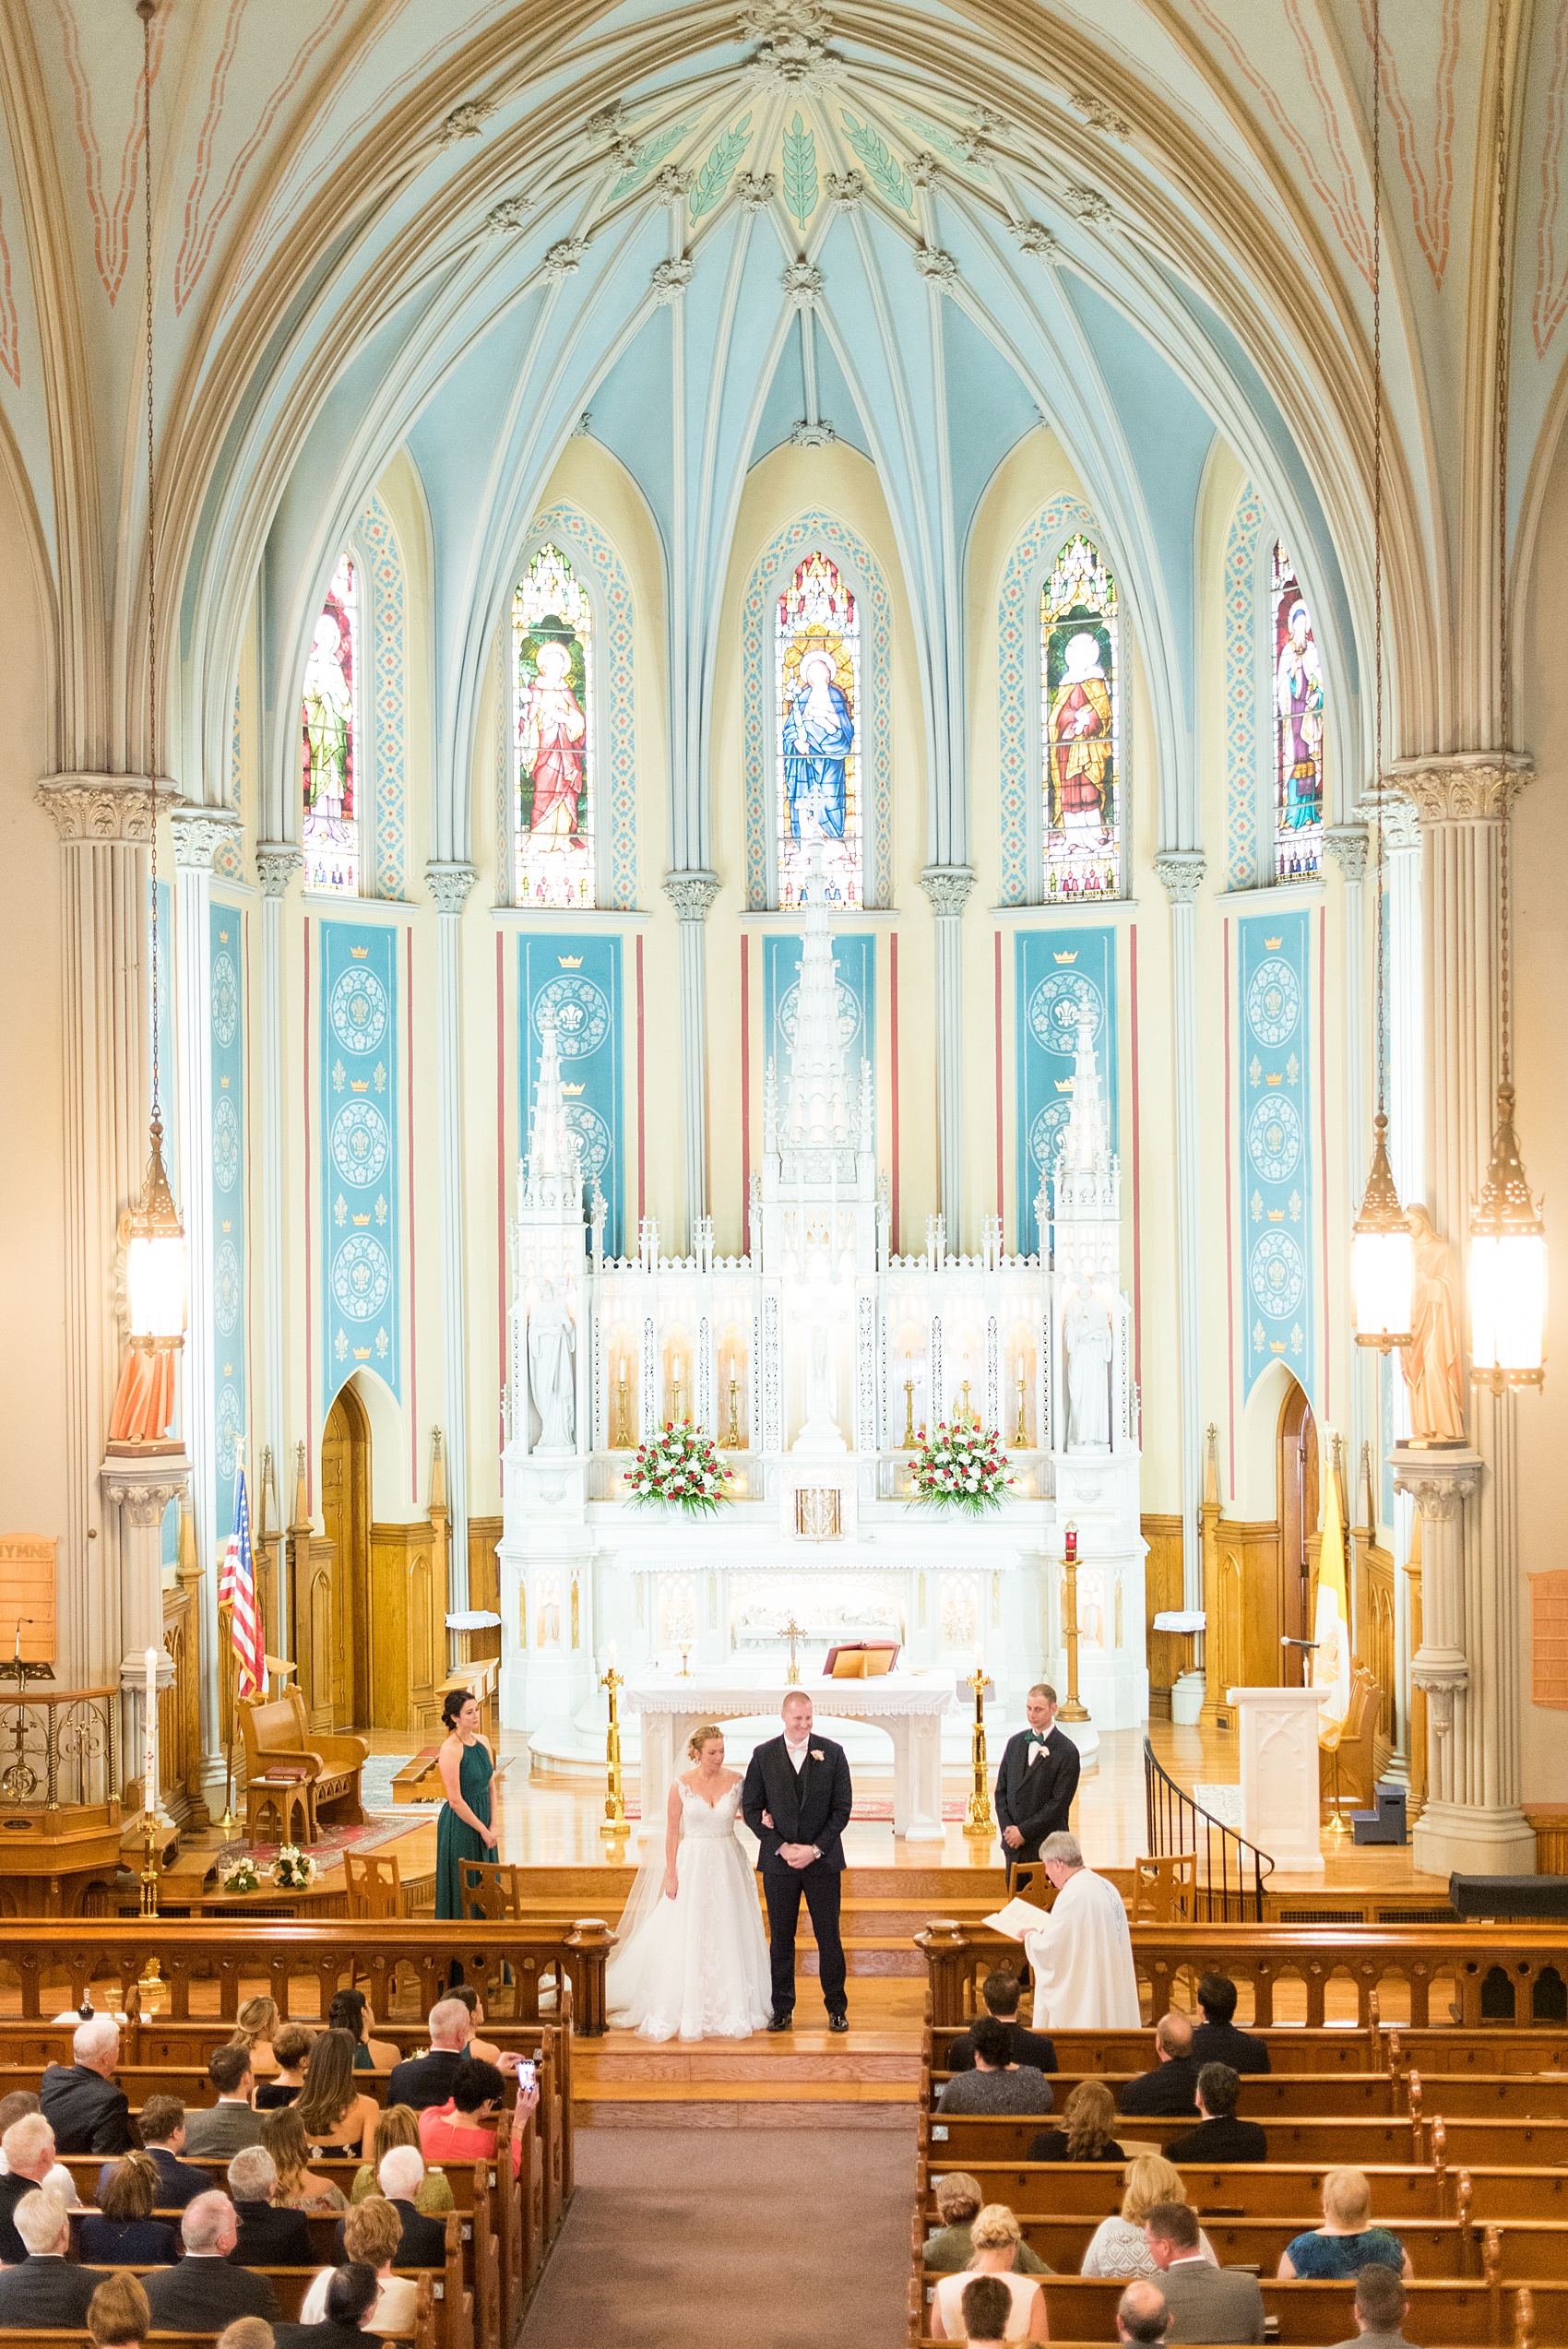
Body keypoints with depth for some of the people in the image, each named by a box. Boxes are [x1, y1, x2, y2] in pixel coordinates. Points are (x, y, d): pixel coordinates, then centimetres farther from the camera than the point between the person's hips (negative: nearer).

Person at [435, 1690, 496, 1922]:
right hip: (459, 1823, -7)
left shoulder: (483, 1742, 3)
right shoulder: (450, 1749, -19)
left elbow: (490, 1785, 8)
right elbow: (455, 1800, -20)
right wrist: (483, 1829, -14)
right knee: (462, 1885, 3)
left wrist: (492, 1825, -1)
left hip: (482, 1820, 7)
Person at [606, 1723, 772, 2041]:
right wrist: (670, 1874, -6)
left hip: (728, 1866, 2)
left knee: (728, 1935, 4)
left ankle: (729, 2008, 14)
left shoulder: (735, 1781, 1)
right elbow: (672, 1830, -2)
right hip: (692, 1863, -2)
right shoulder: (681, 1784, -4)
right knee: (689, 1938, 1)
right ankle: (689, 2011, 9)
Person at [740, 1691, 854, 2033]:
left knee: (829, 1937, 3)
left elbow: (842, 1808, -1)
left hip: (823, 1860, -1)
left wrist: (815, 1849, -10)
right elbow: (751, 1809, 2)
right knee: (781, 1939, 5)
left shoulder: (832, 1753, 0)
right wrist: (781, 1847, -8)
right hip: (779, 1860, 1)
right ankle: (782, 2009, 14)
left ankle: (836, 2007, 14)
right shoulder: (763, 1755, 2)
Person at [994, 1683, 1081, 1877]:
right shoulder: (1015, 1742, 10)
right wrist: (1007, 1828, -3)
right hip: (1014, 1846, 5)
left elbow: (1059, 1804, -12)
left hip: (1046, 1847, -5)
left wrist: (1024, 1831, -13)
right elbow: (1001, 1790, 11)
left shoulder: (1067, 1751, -8)